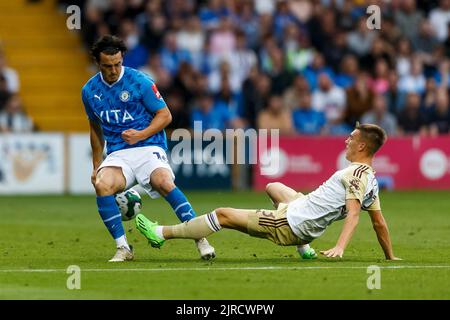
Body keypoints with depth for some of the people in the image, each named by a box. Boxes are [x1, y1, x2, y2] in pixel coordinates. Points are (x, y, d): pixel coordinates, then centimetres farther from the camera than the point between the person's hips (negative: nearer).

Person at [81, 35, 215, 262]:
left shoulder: (140, 82, -5)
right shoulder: (89, 91, 8)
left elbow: (165, 115, -1)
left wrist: (141, 135, -16)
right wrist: (96, 165, 23)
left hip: (148, 148, -3)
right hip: (117, 154, 3)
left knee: (164, 182, -32)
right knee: (102, 185, -28)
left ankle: (200, 239, -24)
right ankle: (123, 248, -19)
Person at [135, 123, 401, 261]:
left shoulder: (357, 173, -20)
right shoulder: (372, 179, 6)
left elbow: (353, 214, -30)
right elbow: (379, 222, 10)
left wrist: (340, 247, -41)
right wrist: (390, 257, 23)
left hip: (290, 224, -9)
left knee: (224, 215, -2)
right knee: (273, 188, 35)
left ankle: (161, 233, 8)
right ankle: (304, 247, 29)